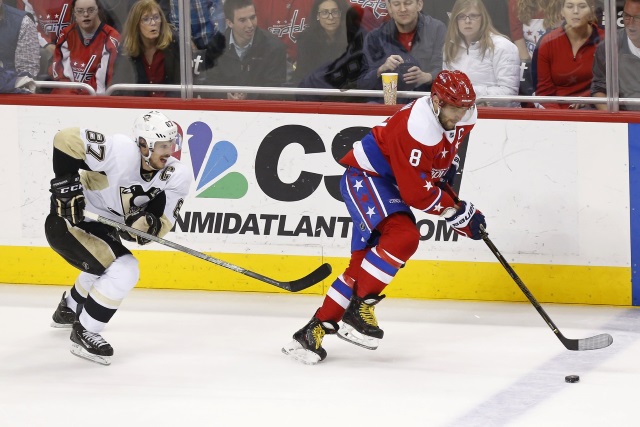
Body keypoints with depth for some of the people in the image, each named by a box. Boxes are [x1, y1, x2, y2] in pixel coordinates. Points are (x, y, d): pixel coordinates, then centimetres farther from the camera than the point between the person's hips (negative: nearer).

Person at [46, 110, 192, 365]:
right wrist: (67, 184, -32)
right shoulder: (121, 151, -31)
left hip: (102, 227, 9)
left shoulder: (177, 177, -13)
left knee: (108, 266, 36)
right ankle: (84, 333, -11)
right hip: (68, 219, -9)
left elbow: (162, 223, -14)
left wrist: (149, 223, -36)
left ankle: (68, 310, 64)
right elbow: (67, 140, -29)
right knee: (124, 272, -23)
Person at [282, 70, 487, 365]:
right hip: (365, 177, -9)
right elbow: (416, 192, -29)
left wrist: (449, 164, 13)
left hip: (390, 184, 9)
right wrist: (457, 212, -23)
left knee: (364, 261, 3)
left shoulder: (462, 117, -4)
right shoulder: (416, 128, -32)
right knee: (403, 236, -30)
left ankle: (316, 328, 7)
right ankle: (358, 308, -22)